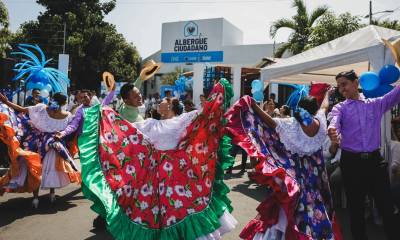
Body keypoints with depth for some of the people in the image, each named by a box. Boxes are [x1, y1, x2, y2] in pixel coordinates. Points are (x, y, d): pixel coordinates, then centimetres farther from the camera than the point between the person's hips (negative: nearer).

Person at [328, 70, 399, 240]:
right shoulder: (339, 108, 2)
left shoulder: (376, 104, 9)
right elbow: (334, 122, -19)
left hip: (375, 160, 1)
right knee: (356, 207, 10)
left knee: (386, 206, 7)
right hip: (351, 162, -1)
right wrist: (332, 131, -43)